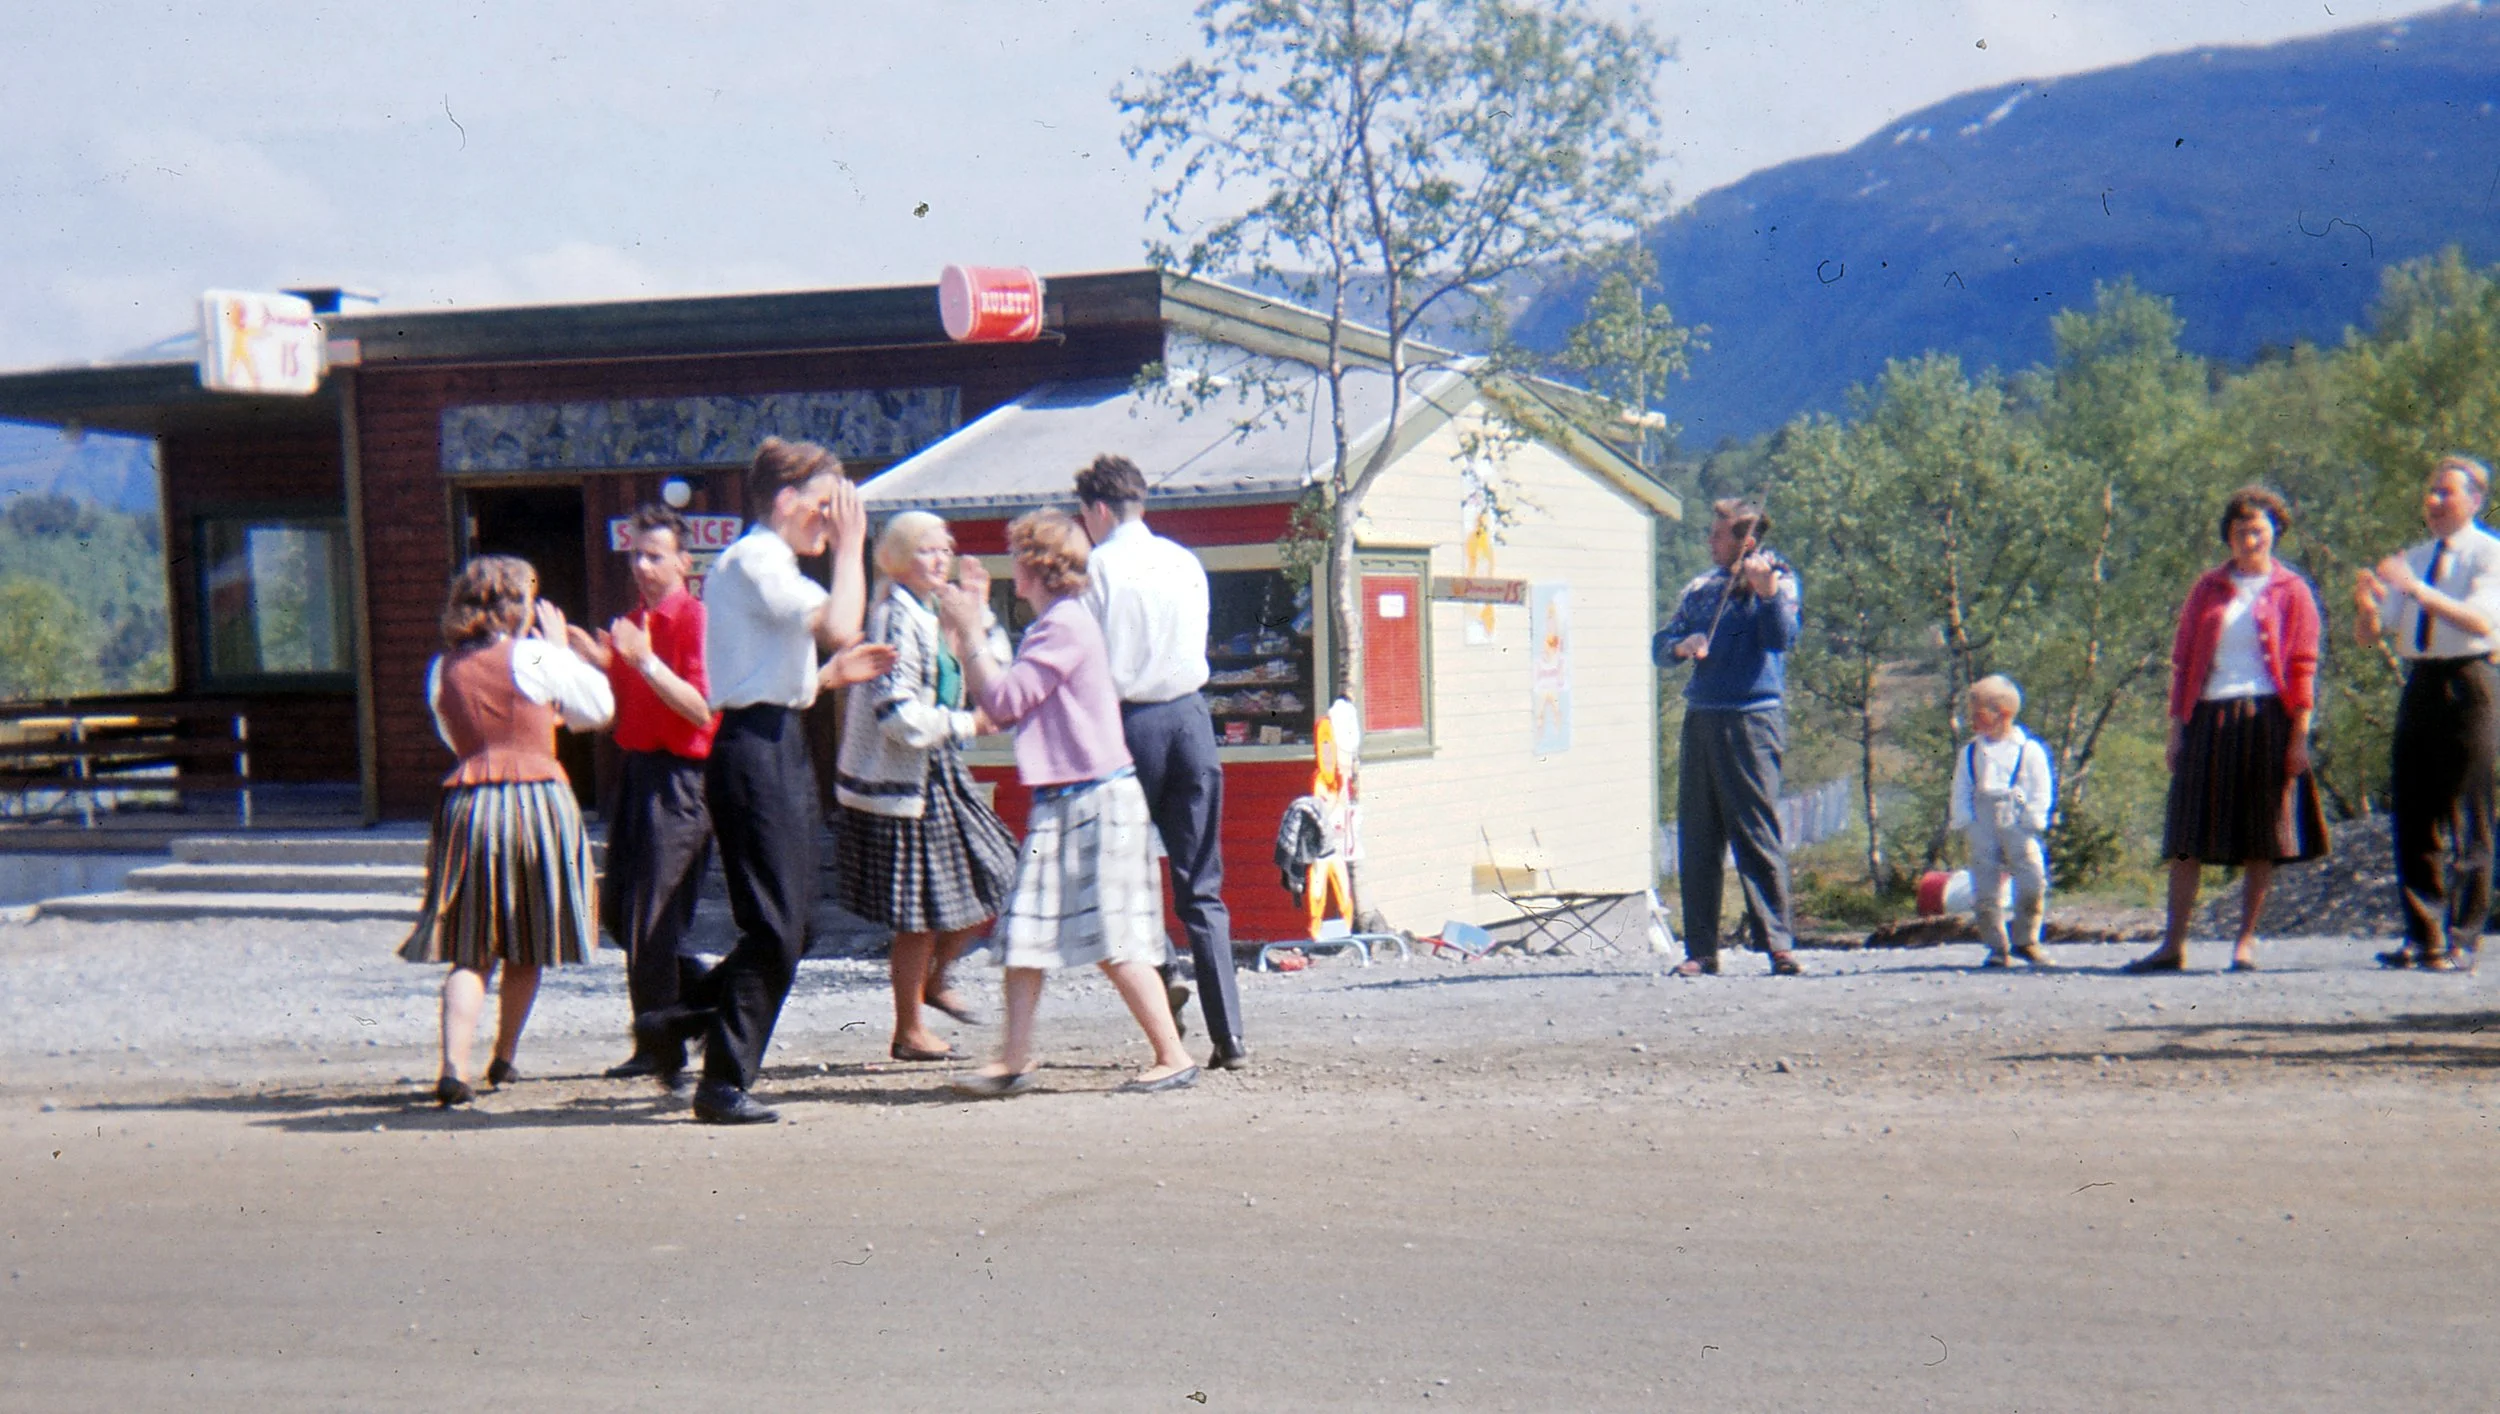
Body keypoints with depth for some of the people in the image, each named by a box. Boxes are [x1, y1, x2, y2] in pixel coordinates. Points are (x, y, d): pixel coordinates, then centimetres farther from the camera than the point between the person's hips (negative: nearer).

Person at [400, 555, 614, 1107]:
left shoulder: (442, 669, 8)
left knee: (470, 950, 2)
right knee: (526, 949, 13)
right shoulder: (536, 657, -4)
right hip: (537, 799, -3)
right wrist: (561, 647, 15)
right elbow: (599, 708, 6)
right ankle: (504, 1059, 22)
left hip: (467, 805, 3)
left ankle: (454, 1066, -15)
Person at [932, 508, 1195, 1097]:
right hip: (1057, 802, 10)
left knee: (1115, 941, -7)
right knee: (1025, 932, 7)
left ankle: (1174, 1058, 0)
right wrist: (965, 633, 16)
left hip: (1095, 800, -10)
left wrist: (969, 633, -7)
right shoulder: (1048, 626, 18)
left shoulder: (1066, 624, -14)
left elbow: (1004, 700, -17)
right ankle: (1014, 1060, 11)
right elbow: (997, 705, 17)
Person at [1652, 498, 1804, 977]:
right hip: (1701, 719, 5)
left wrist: (1767, 594, -31)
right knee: (1695, 841, 4)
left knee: (1757, 835, -8)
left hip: (1750, 720, -5)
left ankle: (1777, 943, -4)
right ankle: (1701, 949, 9)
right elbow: (1660, 646, 12)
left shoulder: (1776, 579, 3)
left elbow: (1781, 637, -14)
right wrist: (1681, 645, -10)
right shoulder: (1701, 590, 16)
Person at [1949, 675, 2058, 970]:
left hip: (2018, 826, -3)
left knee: (2032, 881, -11)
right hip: (1982, 830, 3)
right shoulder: (1969, 752, 12)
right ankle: (1997, 948, 9)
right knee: (1985, 890, 0)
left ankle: (2026, 940, 6)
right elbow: (1961, 791, 11)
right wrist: (1965, 821, -1)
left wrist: (2031, 819, -8)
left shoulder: (2029, 750, 2)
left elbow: (2041, 791, 3)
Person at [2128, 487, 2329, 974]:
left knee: (2261, 835, 0)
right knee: (2189, 832, -1)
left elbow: (2303, 668, 0)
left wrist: (2299, 734, -7)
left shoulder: (2291, 592, 5)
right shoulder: (2208, 589, 12)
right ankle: (2173, 943, 0)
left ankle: (2246, 940, 8)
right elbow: (2183, 660, 12)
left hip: (2266, 720, -2)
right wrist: (2177, 725, 4)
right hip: (2209, 719, 2)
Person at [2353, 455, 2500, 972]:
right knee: (2413, 814, 5)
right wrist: (2366, 605, -9)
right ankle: (2423, 937, 10)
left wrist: (2418, 589, -30)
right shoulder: (2412, 559, 18)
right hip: (2419, 685, 6)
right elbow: (2371, 637, 14)